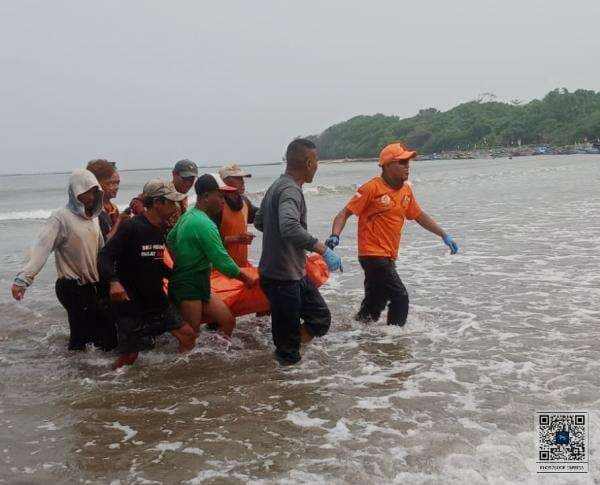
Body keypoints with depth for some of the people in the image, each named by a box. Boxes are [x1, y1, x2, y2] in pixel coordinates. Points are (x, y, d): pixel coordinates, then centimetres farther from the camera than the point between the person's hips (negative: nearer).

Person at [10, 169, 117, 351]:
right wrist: (23, 278, -36)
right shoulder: (61, 218, -12)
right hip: (74, 289, -7)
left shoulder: (93, 217, 10)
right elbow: (42, 248, -25)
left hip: (95, 286, 7)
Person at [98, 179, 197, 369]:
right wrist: (114, 282, -38)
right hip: (131, 303, -7)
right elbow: (104, 257, -22)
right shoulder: (131, 227, -17)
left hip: (157, 300, 7)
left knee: (188, 335, 2)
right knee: (129, 356, -3)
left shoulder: (161, 230, 6)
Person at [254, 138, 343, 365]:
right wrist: (324, 250, -38)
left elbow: (259, 221, 23)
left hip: (295, 273, 10)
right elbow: (290, 227, -40)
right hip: (282, 278, -10)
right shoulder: (290, 190, -21)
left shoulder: (277, 186, 10)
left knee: (320, 319, 13)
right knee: (288, 338, 1)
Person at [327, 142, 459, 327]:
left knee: (375, 303, 15)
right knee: (400, 298, -9)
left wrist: (444, 235, 22)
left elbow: (419, 215, 22)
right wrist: (335, 236, -31)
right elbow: (345, 213, -14)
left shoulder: (406, 189, 9)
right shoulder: (372, 188, -13)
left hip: (388, 257, 8)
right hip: (373, 255, -8)